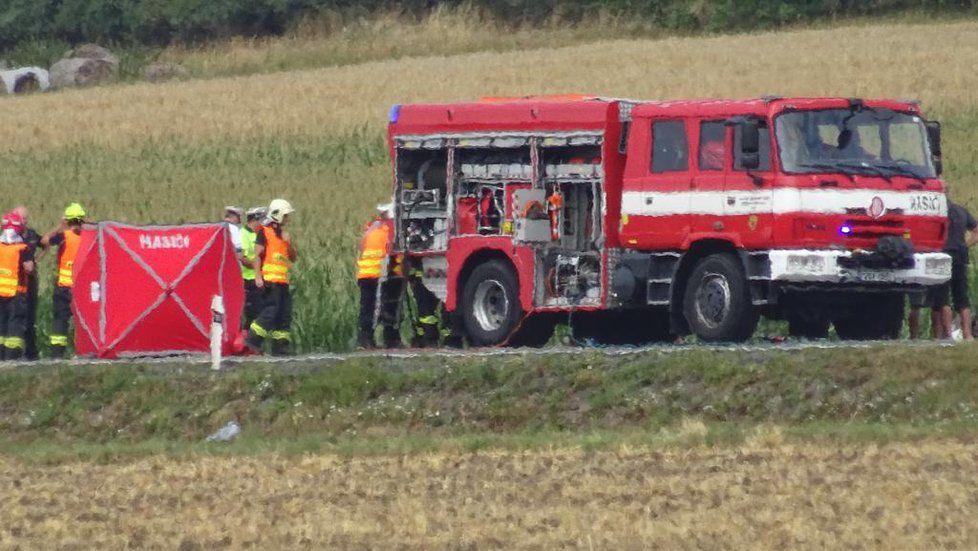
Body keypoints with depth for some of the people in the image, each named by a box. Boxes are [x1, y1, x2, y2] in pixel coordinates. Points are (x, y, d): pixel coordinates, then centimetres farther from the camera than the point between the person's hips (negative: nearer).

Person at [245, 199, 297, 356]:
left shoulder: (283, 234, 21)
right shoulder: (265, 232, -3)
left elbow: (293, 259, 21)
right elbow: (257, 255, -9)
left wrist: (289, 243, 3)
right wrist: (258, 276, -18)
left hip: (282, 281, 8)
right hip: (269, 280, -8)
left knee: (285, 315, 5)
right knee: (271, 311, -16)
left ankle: (280, 347, 7)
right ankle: (253, 340, -12)